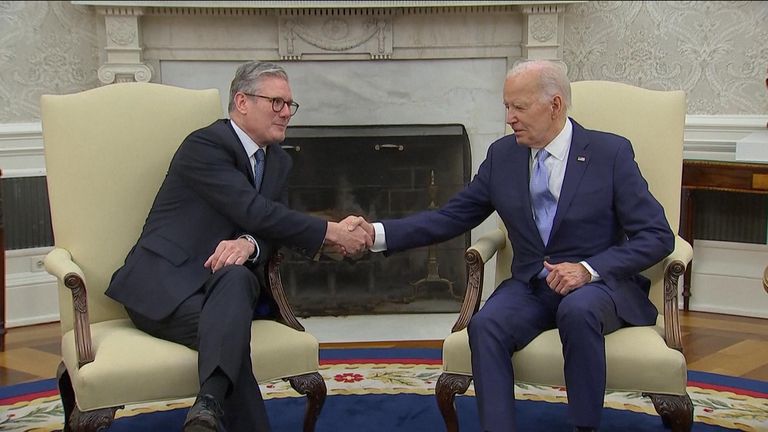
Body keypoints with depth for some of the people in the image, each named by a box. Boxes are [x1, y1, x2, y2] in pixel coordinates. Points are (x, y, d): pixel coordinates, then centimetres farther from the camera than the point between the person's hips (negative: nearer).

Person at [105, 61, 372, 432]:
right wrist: (331, 233, -17)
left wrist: (248, 244, -20)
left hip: (224, 281, 4)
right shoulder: (205, 144, -10)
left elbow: (270, 231, 6)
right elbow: (254, 211, -20)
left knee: (236, 277, -34)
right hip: (163, 283, -4)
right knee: (229, 326, -36)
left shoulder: (279, 161, 16)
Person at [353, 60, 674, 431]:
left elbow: (657, 236, -8)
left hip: (601, 283, -3)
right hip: (530, 285, 3)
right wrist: (378, 234, -6)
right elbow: (451, 217, 7)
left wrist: (589, 269, -22)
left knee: (578, 310, -36)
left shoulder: (611, 153, -6)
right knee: (485, 325, -27)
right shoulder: (502, 155, 6)